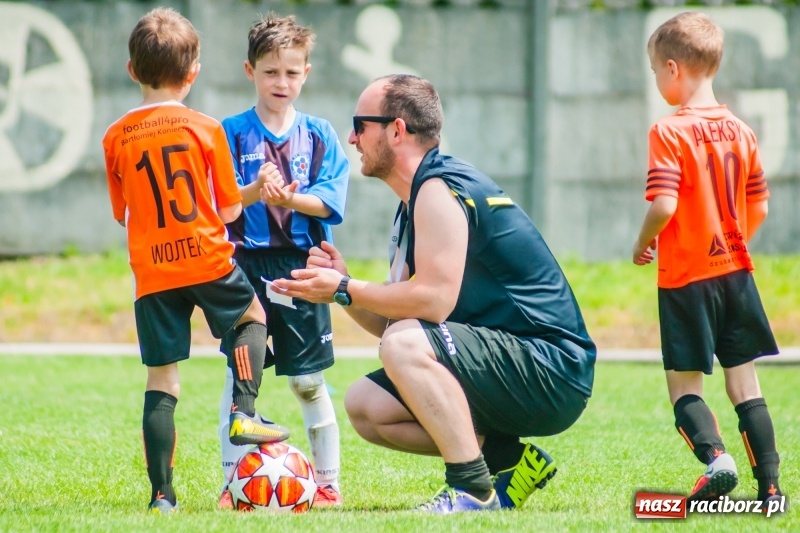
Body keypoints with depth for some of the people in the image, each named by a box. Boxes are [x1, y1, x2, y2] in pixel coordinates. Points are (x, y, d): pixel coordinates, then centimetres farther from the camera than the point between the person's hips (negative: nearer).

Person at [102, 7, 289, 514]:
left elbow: (123, 214, 11)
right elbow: (229, 209, -1)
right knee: (252, 317, 27)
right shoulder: (205, 129, -5)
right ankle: (244, 412, 9)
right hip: (208, 259, -2)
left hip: (152, 272, 2)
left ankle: (162, 493, 1)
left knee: (161, 380, 4)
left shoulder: (116, 138, 1)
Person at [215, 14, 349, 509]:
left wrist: (289, 198, -22)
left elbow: (328, 203, -4)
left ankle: (328, 482, 13)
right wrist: (256, 191, -25)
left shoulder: (320, 135, 6)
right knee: (239, 377, -2)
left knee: (309, 382, 4)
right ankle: (233, 483, 4)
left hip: (302, 267, 1)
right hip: (246, 267, 0)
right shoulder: (232, 133, 3)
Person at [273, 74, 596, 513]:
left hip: (552, 372, -10)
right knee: (364, 406, 5)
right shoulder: (412, 207, 17)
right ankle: (506, 460, 6)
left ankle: (475, 490, -22)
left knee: (406, 345, -29)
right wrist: (343, 283, -4)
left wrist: (344, 290, -16)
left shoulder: (438, 190, -14)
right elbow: (392, 320, 13)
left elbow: (434, 301, -25)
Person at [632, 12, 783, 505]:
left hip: (686, 279, -5)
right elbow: (759, 209, 8)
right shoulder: (741, 132, 4)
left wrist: (643, 244, -3)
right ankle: (770, 486, 5)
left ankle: (715, 454, -19)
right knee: (745, 385, 9)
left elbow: (664, 205, -22)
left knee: (684, 385, 5)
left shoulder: (670, 132, -14)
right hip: (736, 271, 5)